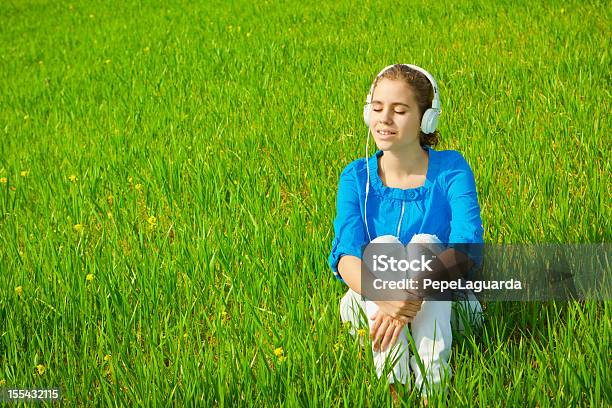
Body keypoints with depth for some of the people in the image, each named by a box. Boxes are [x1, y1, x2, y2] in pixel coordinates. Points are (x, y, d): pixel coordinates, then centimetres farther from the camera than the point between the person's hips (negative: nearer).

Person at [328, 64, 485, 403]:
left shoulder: (451, 169, -8)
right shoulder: (357, 177, -3)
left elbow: (468, 248, -22)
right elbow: (344, 255, -18)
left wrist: (415, 292, -40)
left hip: (441, 308, -1)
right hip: (371, 302, 1)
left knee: (426, 244, -28)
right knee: (383, 245, -26)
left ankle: (432, 383, -41)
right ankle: (391, 382, -38)